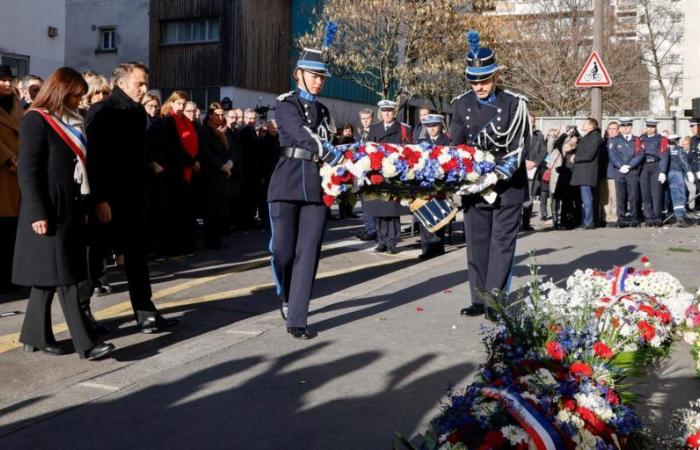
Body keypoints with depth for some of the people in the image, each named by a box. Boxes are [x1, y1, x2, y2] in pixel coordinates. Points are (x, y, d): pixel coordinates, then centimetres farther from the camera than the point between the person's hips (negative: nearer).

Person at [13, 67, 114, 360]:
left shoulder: (71, 122, 16)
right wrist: (37, 213, -19)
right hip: (49, 209, -8)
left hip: (70, 207, 8)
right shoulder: (36, 121, -8)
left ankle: (35, 335, 19)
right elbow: (27, 170, -13)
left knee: (50, 273, 11)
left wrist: (84, 206, 12)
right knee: (63, 274, -7)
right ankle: (85, 343, -8)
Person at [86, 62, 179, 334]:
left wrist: (141, 193, 12)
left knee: (137, 254, 7)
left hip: (132, 197, 7)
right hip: (106, 198, -7)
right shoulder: (101, 112, -11)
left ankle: (145, 314, 11)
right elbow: (93, 158, -17)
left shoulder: (138, 112, 12)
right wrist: (99, 199, -22)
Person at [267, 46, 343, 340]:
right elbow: (302, 136, -14)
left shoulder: (322, 111, 20)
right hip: (288, 183, -4)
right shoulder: (285, 104, 2)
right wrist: (338, 159, -24)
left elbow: (327, 146, 16)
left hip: (317, 185, 4)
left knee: (308, 253, -3)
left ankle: (297, 319, 1)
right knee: (283, 250, -3)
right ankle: (286, 296, 27)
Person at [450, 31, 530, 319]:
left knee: (502, 242, -1)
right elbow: (456, 145, 6)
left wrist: (495, 177, -22)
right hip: (473, 186, 4)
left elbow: (518, 149, -12)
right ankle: (479, 299, 16)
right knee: (476, 242, 7)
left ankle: (496, 300, 3)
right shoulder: (462, 104, 4)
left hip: (507, 187, -4)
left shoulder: (514, 103, -8)